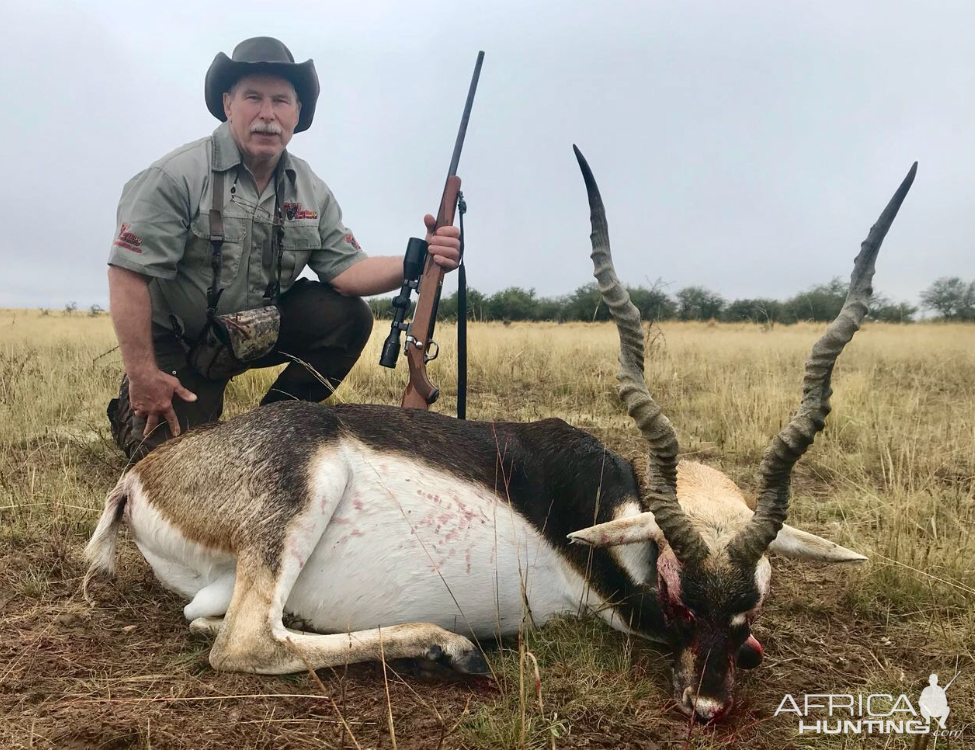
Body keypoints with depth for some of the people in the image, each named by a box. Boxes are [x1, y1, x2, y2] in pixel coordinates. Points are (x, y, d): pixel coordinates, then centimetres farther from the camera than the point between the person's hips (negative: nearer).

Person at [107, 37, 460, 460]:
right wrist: (142, 375, -24)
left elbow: (346, 271, -9)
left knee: (347, 317, -15)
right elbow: (129, 272, -21)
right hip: (176, 341, -4)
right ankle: (132, 408, 22)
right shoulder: (178, 176, -19)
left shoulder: (312, 193, -3)